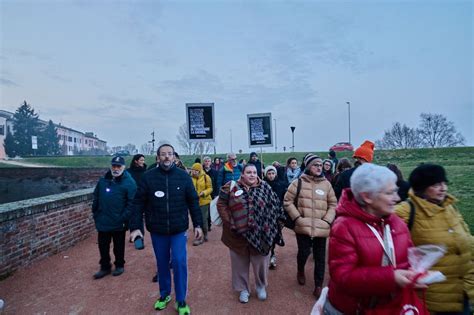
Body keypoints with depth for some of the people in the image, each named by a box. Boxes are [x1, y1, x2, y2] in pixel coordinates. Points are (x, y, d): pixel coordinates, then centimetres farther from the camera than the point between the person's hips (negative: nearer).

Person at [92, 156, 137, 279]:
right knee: (103, 246, 15)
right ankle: (105, 267, 33)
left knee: (119, 246, 13)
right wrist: (95, 213, 8)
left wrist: (124, 218, -18)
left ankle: (119, 265, 33)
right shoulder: (103, 180, 5)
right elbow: (96, 198, 13)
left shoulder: (129, 182, -12)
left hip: (118, 223, -4)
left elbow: (131, 203, -15)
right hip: (103, 221, 5)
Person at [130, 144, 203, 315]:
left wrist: (198, 224, -1)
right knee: (162, 263, 16)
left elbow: (193, 202, -1)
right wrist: (135, 227, -7)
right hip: (157, 230, 1)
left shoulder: (183, 176, -5)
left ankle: (181, 300, 20)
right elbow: (138, 203, -3)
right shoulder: (148, 177, -6)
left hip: (179, 229, -1)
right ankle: (164, 294, 39)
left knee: (179, 262, -1)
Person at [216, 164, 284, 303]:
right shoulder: (232, 187, -5)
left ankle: (261, 286, 41)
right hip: (238, 233, 0)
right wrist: (229, 222, -11)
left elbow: (274, 207, 3)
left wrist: (269, 227, -1)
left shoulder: (265, 188, -2)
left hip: (259, 233, 1)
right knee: (240, 262, 15)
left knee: (260, 261, 14)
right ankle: (243, 289, 37)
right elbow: (221, 204, -4)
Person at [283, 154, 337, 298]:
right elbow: (287, 201, -2)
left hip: (321, 228, 2)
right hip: (303, 226, -2)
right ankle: (300, 271, 37)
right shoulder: (298, 182, -3)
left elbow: (333, 204, 8)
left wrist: (327, 220, -4)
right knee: (304, 252, 3)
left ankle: (318, 286, 26)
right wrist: (297, 218, -8)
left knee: (320, 257, 9)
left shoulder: (326, 184, 4)